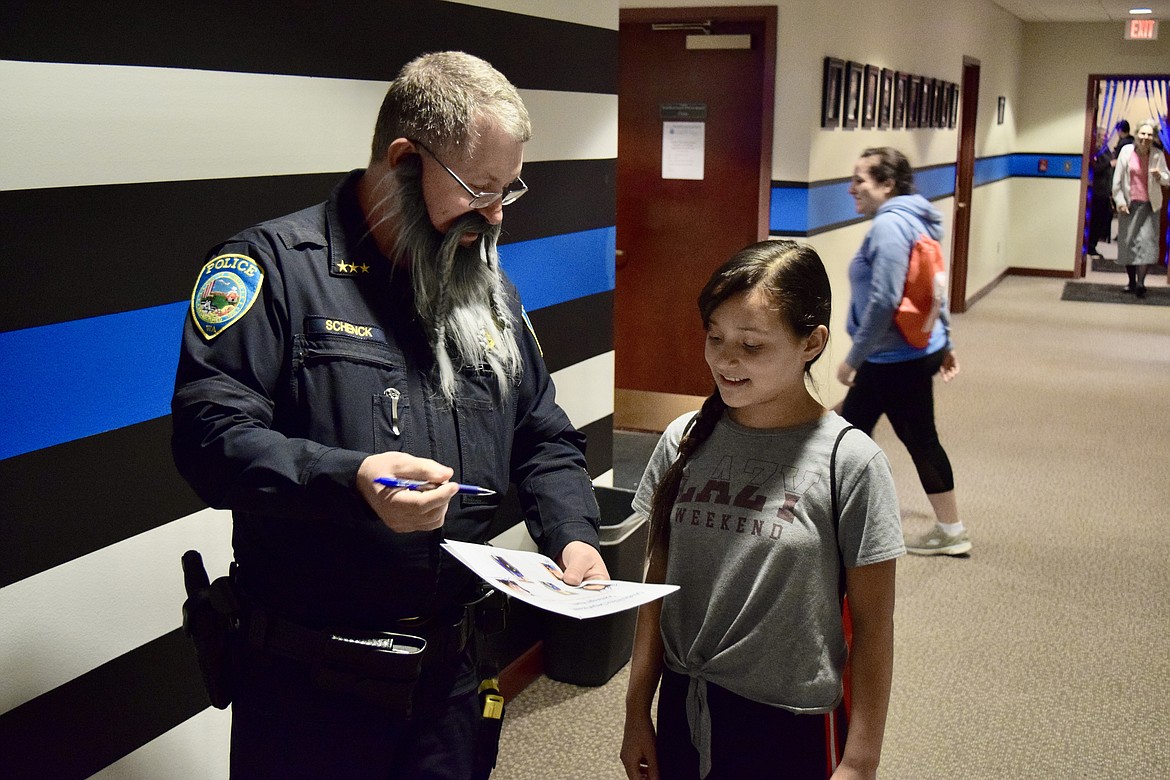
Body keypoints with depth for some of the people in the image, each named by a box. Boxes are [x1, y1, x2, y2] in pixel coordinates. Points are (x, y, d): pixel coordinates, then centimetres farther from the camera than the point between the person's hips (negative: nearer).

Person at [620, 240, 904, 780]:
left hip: (791, 725, -3)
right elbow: (658, 583, 4)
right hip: (683, 710, 3)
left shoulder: (849, 462, -15)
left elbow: (872, 624, -9)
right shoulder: (684, 441, -4)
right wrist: (637, 712, 7)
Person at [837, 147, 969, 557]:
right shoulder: (909, 220, 10)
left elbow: (883, 301, -27)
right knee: (851, 426, 16)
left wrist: (853, 357, -20)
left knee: (919, 439, 4)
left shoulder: (889, 225, -22)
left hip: (901, 358, -10)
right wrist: (945, 342, 24)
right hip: (890, 356, 10)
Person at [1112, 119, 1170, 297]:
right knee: (1128, 242, 5)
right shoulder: (1126, 151, -2)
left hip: (1149, 205, -1)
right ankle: (1132, 282, 16)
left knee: (1147, 241, -13)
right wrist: (1120, 201, -5)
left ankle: (1140, 282, -18)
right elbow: (1117, 179, 1)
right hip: (1129, 204, 1)